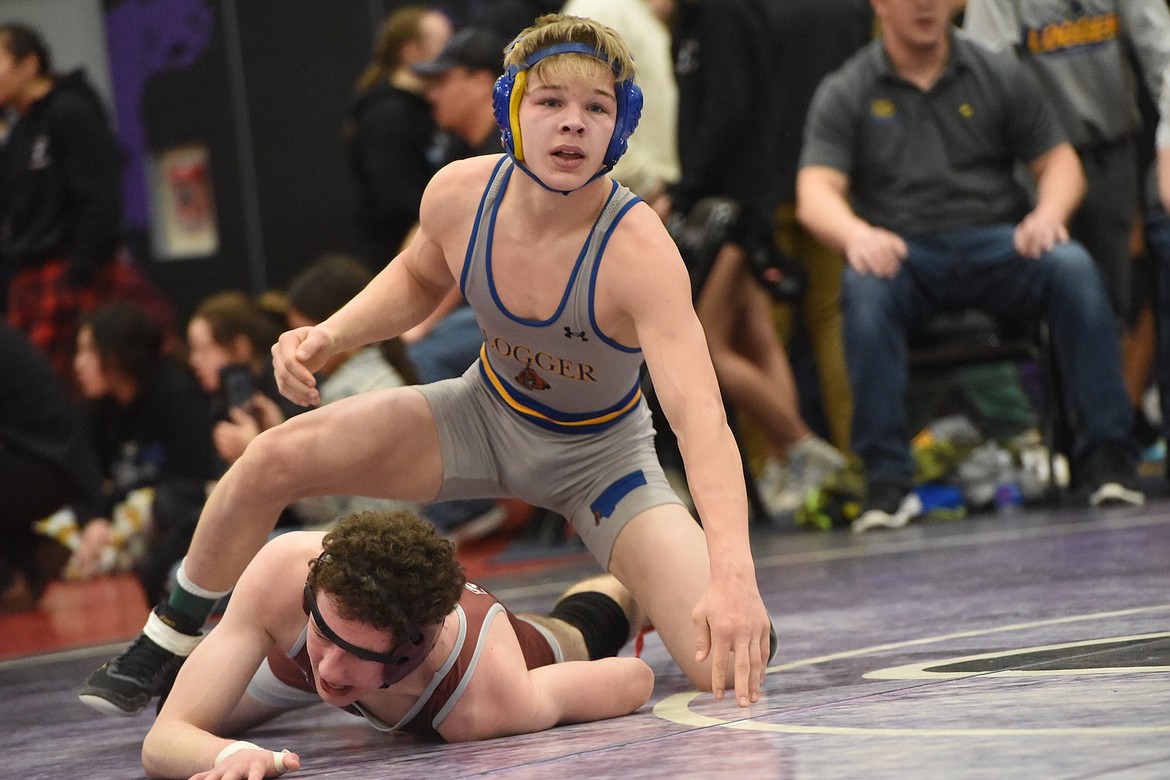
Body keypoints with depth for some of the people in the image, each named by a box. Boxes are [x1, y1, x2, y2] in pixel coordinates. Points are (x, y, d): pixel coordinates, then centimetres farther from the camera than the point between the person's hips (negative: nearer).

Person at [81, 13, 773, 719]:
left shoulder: (638, 250, -34)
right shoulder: (459, 195, -19)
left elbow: (700, 414, -46)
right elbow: (420, 276, 7)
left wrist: (734, 574, -60)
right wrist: (330, 337, -11)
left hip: (601, 455, -3)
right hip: (485, 414, 4)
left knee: (733, 664, -21)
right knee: (272, 459, -15)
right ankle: (167, 646, 10)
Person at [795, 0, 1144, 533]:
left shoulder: (1000, 76, 13)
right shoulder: (845, 94, 7)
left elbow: (1058, 160, 12)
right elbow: (815, 194, -3)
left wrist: (1049, 213, -12)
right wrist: (856, 234, -27)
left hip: (997, 244, 1)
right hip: (903, 253, -1)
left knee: (1073, 266, -30)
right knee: (865, 287, -36)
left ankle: (1107, 457, -25)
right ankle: (886, 479, -34)